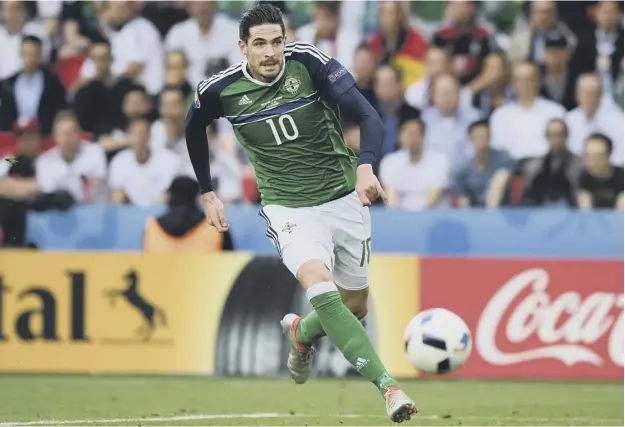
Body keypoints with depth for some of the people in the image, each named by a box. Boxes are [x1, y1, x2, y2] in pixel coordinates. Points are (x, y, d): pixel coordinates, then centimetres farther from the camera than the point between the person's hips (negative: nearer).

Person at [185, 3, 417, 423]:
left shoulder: (308, 62, -15)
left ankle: (302, 332, 49)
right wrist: (207, 193, 16)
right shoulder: (220, 90, -9)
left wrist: (365, 167, -38)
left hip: (343, 198, 1)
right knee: (320, 285, -28)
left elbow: (369, 117, -21)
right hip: (288, 207, -1)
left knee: (356, 306, 13)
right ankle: (389, 387, -32)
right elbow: (194, 129, 15)